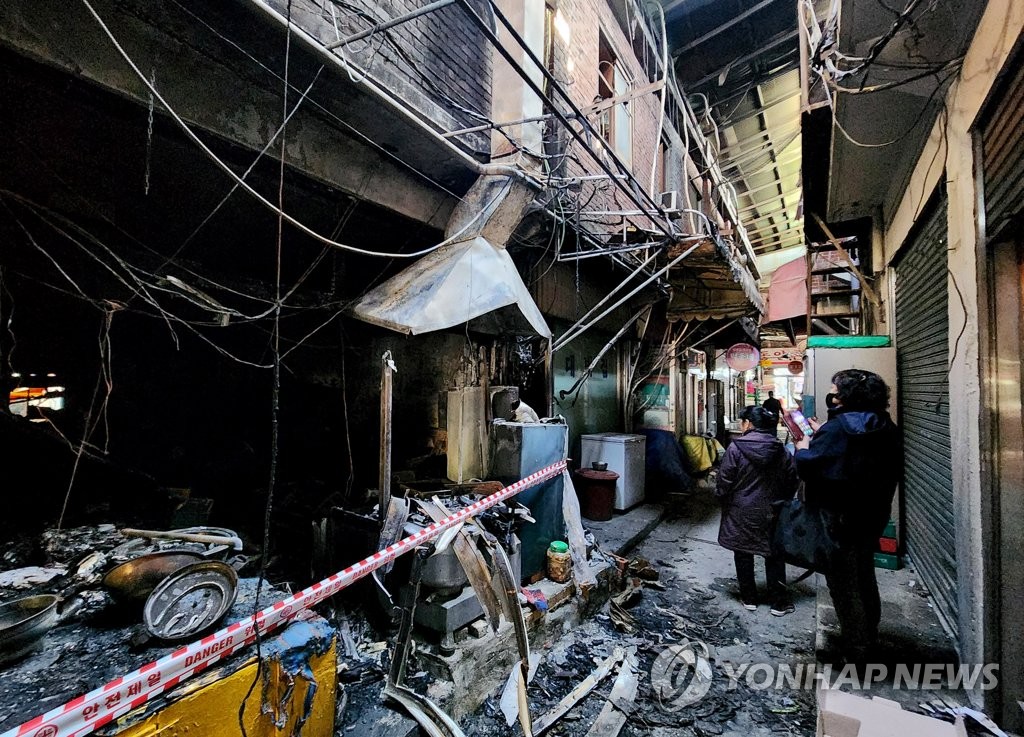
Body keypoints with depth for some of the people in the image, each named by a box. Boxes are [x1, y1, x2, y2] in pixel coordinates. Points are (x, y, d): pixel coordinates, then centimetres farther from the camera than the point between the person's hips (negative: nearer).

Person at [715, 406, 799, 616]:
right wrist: (781, 503, 18)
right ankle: (779, 602, 23)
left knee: (743, 555, 12)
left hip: (742, 512, -3)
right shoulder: (782, 451, -3)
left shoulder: (736, 447, -16)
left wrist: (721, 496, 3)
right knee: (774, 556, 15)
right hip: (772, 513, 3)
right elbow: (791, 482, 4)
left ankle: (749, 598, 23)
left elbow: (725, 480, -14)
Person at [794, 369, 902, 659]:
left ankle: (855, 645, 18)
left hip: (840, 518, -8)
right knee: (864, 575, 24)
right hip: (873, 515, 8)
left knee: (843, 581, 7)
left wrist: (803, 447, -7)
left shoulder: (838, 428, -22)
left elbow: (807, 465, -26)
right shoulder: (885, 428, 2)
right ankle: (869, 637, 40)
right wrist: (820, 435, 8)